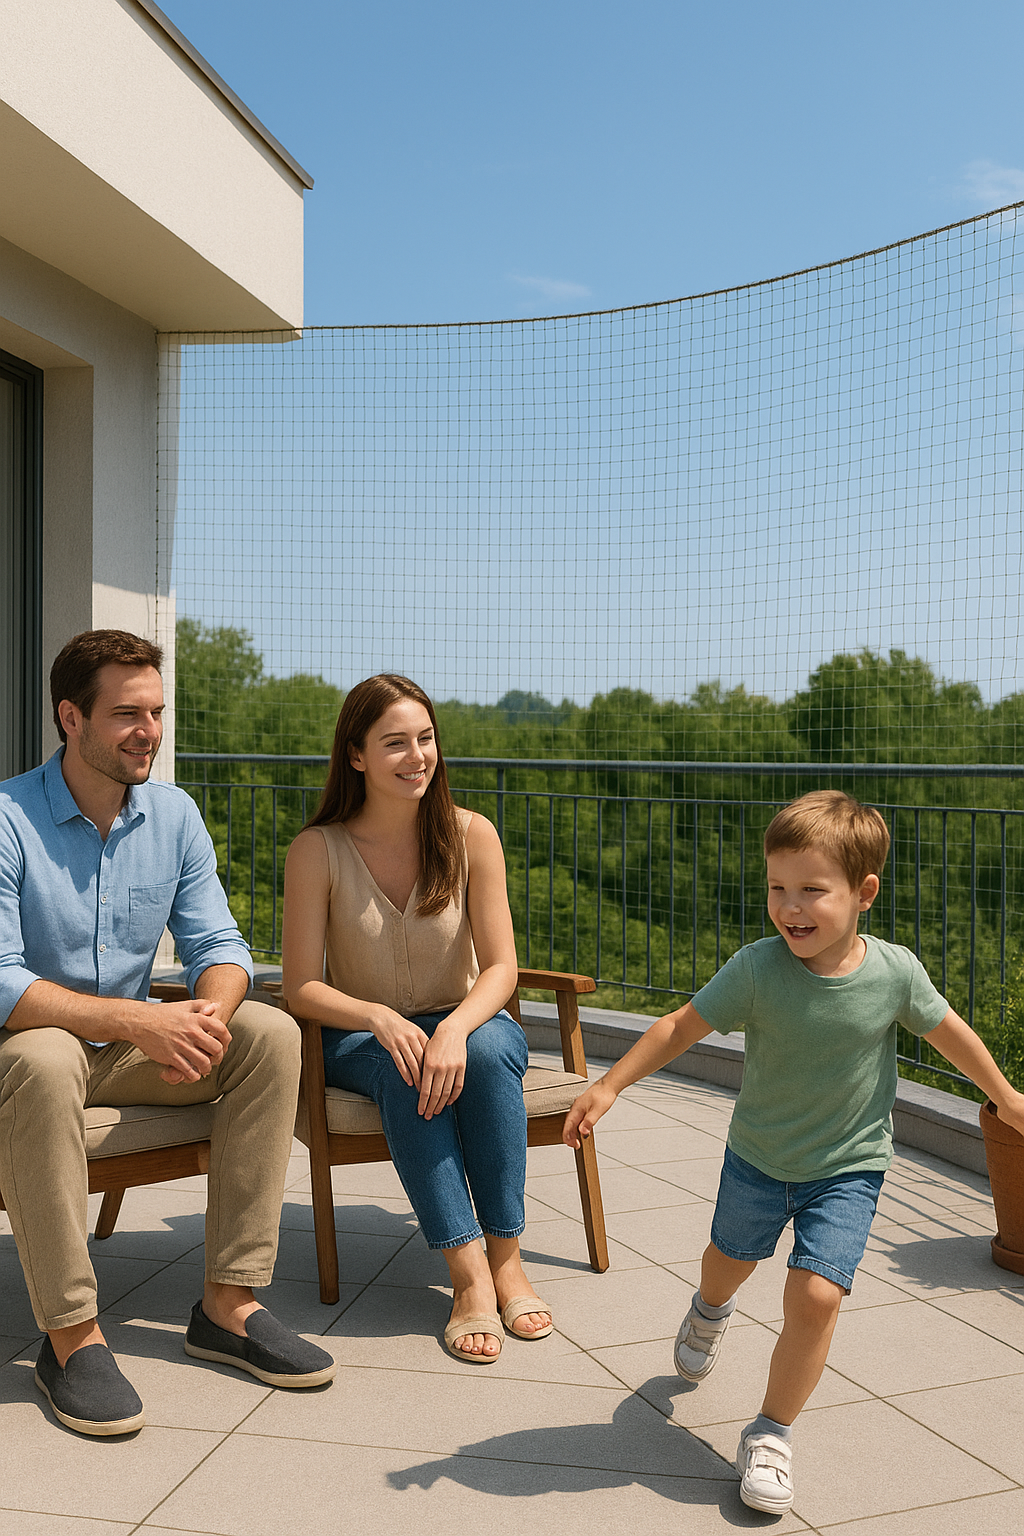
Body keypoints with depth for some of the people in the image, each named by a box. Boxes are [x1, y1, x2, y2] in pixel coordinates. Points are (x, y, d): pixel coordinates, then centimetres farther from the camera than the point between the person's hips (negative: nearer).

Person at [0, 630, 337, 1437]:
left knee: (272, 1033, -17)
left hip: (135, 1045, 5)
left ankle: (228, 1302, -14)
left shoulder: (173, 814, 1)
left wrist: (209, 1015, -26)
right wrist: (135, 1019, -37)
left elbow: (218, 944, -2)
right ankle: (71, 1335, -26)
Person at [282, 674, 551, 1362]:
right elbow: (302, 987, -11)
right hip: (360, 1036, -1)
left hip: (465, 1023, 1)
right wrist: (381, 1019, -30)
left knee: (490, 1048, -33)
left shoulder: (471, 835, -9)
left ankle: (507, 1259, -24)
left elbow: (501, 966, -11)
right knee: (405, 1072, -35)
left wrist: (455, 1028, -32)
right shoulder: (318, 850, -11)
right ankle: (469, 1274, -32)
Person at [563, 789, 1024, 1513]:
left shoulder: (894, 971, -21)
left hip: (848, 1168, -1)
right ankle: (711, 1312, 62)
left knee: (816, 1294, -15)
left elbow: (948, 1029, -2)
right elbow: (682, 1025, -15)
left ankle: (773, 1433, 9)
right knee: (731, 1258, 24)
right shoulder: (757, 969, -24)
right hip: (758, 1155, 1)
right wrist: (609, 1086, -19)